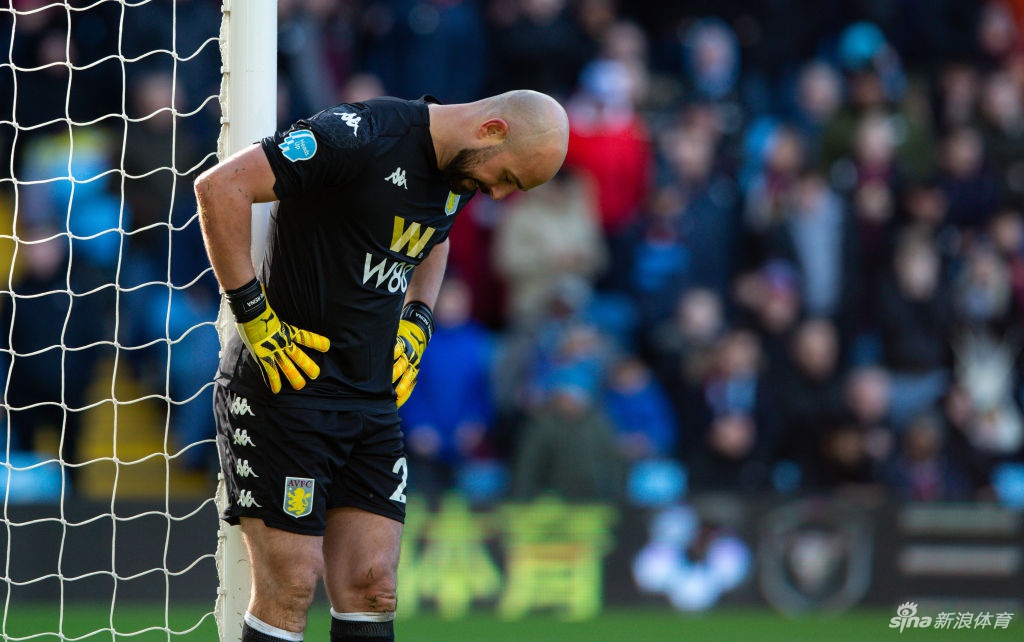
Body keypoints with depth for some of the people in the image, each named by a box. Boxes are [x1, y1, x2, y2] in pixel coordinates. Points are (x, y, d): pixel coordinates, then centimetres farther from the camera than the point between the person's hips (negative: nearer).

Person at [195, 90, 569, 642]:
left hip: (374, 400, 8)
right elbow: (219, 186, -23)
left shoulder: (459, 177, 8)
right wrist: (253, 314, -20)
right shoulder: (363, 136, -18)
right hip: (285, 386, -8)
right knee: (291, 587, -9)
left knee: (372, 589, 1)